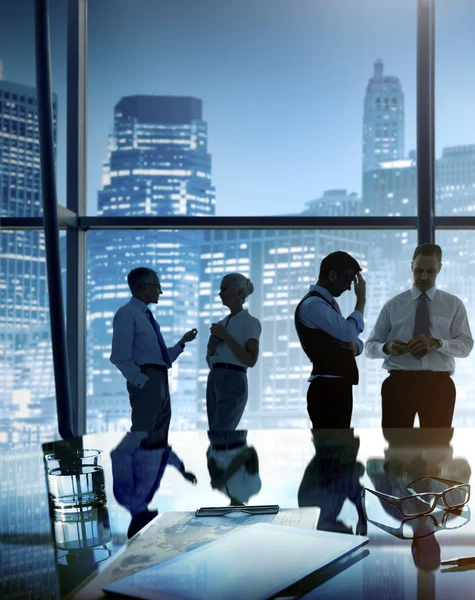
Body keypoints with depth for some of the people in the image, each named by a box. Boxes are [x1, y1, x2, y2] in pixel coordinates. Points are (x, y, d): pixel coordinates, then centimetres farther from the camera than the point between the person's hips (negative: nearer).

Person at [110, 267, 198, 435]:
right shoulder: (127, 313, -7)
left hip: (161, 382, 9)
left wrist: (182, 342, 14)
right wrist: (142, 381, -18)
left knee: (159, 439, 12)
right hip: (146, 381, -9)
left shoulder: (147, 315, 20)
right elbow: (120, 357, -16)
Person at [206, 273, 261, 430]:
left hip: (233, 380, -7)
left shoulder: (250, 322, -1)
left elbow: (251, 360, -12)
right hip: (213, 380, 7)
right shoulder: (220, 324, 18)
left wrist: (225, 336, -12)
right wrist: (211, 345, 1)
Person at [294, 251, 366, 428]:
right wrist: (361, 300, -9)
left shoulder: (328, 302, 19)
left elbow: (346, 337, 22)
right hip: (327, 388, -10)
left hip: (337, 386, 10)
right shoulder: (313, 304, -14)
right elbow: (349, 332, -22)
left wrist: (354, 345, -2)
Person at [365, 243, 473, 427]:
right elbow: (370, 346, 7)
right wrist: (386, 348, -17)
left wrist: (436, 343, -20)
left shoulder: (453, 304, 10)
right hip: (399, 383, -1)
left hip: (438, 384, 1)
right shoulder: (393, 305, 9)